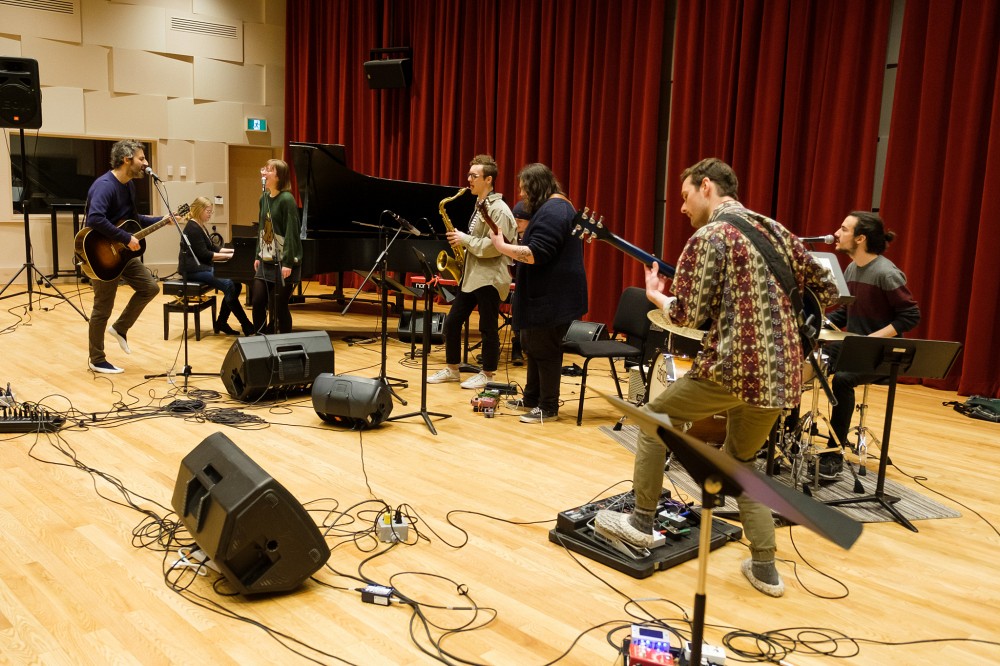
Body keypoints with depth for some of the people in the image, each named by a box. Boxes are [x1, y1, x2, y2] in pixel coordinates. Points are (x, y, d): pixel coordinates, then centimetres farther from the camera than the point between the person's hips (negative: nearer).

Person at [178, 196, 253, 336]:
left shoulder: (200, 227, 18)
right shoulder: (193, 228, -13)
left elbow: (212, 248, 21)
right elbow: (204, 254, -19)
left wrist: (233, 250, 10)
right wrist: (229, 256, -17)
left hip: (203, 266, 10)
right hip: (193, 269, -10)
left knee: (236, 283, -7)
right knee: (229, 285, -25)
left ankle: (221, 322, -1)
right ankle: (247, 326, -23)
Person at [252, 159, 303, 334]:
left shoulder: (286, 199, -14)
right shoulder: (264, 198, 9)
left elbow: (291, 232, -18)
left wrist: (288, 263, -21)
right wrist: (258, 256, 14)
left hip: (283, 262, -7)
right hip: (266, 261, 7)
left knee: (278, 306, -2)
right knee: (257, 301, 6)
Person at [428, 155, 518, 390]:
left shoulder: (499, 209, -14)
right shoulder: (479, 205, 16)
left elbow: (495, 246, -23)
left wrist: (465, 240, -16)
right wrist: (462, 241, 8)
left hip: (489, 278, -9)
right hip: (471, 275, 10)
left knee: (488, 328, 1)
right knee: (452, 321, 10)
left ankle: (487, 374, 14)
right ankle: (451, 369, 22)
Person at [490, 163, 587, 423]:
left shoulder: (551, 211, -18)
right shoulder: (558, 206, 17)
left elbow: (535, 255, -26)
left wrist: (501, 246, -17)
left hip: (554, 297, -11)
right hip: (548, 294, 11)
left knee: (544, 349, -2)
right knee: (532, 344, 19)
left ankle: (548, 408, 9)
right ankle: (532, 397, 31)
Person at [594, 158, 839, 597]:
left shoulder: (709, 237, -6)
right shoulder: (776, 231, 15)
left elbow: (687, 317, -10)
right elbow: (827, 289, 19)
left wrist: (656, 297, 10)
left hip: (732, 367, -7)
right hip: (782, 372, 7)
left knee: (654, 419, 14)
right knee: (740, 460, 23)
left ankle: (641, 521, 19)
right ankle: (765, 569, 20)